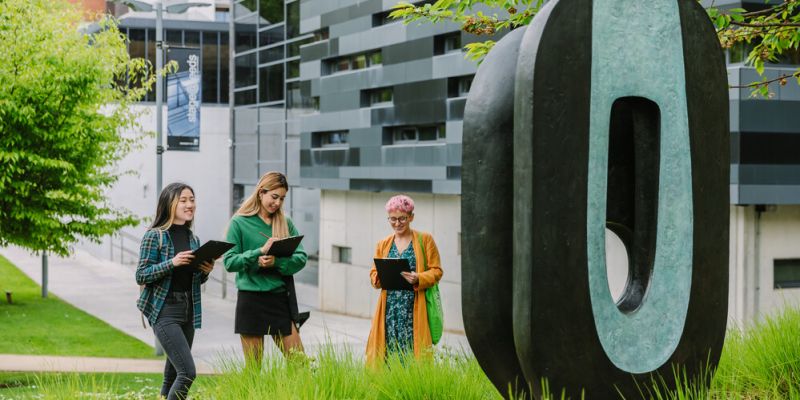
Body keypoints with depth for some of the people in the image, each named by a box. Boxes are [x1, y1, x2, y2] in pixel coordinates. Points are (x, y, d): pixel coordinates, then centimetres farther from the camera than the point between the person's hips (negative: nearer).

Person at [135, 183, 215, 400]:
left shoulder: (193, 239, 12)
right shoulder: (154, 236, -6)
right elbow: (141, 276, -9)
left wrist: (205, 272, -2)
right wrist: (172, 262, -21)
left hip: (188, 310, 7)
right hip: (165, 310, -6)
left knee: (173, 374, 10)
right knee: (187, 372, -17)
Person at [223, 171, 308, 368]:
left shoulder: (285, 223, 10)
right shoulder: (239, 223, -1)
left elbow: (301, 258, 2)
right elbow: (229, 262, -7)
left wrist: (276, 261, -17)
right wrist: (260, 251, -19)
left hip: (281, 298, 3)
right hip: (251, 299, -3)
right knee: (253, 366, 3)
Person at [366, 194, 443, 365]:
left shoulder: (425, 240, 6)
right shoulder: (383, 244, 16)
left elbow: (436, 271, 2)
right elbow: (373, 274, 15)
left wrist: (418, 279, -17)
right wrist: (380, 277, -8)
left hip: (415, 309, -3)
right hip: (389, 309, 3)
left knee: (412, 352, -9)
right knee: (388, 352, -3)